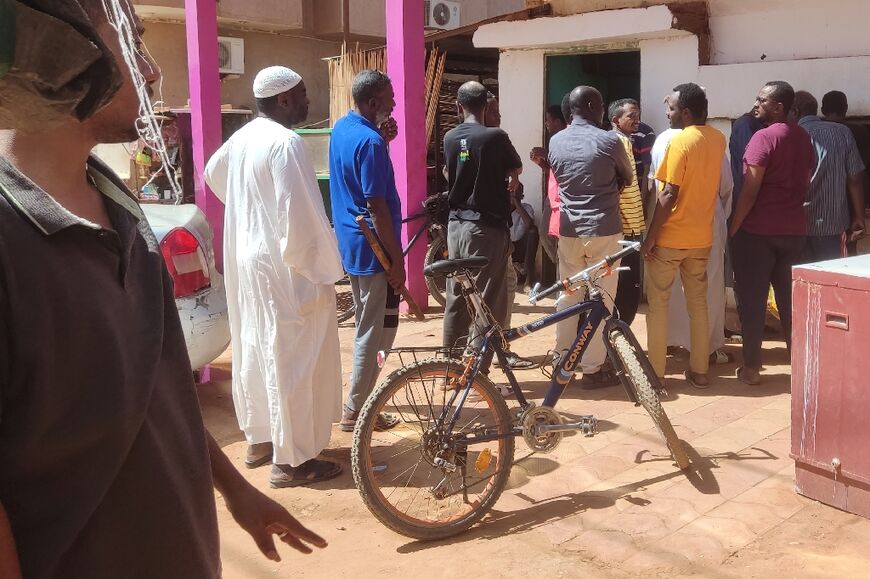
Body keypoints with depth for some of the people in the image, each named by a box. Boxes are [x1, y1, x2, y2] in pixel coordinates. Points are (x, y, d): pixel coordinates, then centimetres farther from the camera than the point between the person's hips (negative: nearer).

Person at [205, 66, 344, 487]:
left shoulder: (244, 137, 10)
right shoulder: (285, 143, -20)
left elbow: (214, 172, 29)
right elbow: (298, 218, -25)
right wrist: (321, 271, -17)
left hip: (247, 260, 10)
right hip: (283, 268, -10)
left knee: (255, 351, 17)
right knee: (292, 362, -2)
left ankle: (259, 439, 31)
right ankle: (293, 460, 6)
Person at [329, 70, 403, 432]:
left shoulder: (342, 128, 8)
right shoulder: (370, 141, -21)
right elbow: (377, 207, -22)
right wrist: (397, 260, -18)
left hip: (350, 244, 10)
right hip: (373, 250, -10)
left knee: (368, 326, 21)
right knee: (375, 331, 0)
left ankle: (362, 395, 32)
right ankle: (355, 412, 7)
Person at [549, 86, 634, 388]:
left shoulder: (555, 141, 3)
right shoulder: (609, 141, -10)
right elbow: (628, 179, 5)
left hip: (569, 230, 4)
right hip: (604, 230, -4)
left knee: (567, 297, 12)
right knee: (600, 299, 3)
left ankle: (562, 364, 19)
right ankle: (592, 368, 8)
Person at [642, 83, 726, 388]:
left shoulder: (680, 140, -16)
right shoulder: (718, 138, 5)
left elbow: (669, 195, -20)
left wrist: (650, 236, -14)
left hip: (670, 237, -7)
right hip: (702, 237, 7)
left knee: (658, 302, 4)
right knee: (698, 303, 13)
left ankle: (655, 372, 7)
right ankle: (699, 370, 19)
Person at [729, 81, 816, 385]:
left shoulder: (763, 137, -13)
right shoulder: (804, 138, 10)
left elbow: (750, 191, -17)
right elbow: (806, 184, 15)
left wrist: (733, 228, -10)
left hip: (757, 230, -7)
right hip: (794, 230, 7)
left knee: (752, 299, 2)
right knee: (790, 298, 13)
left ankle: (751, 367, 6)